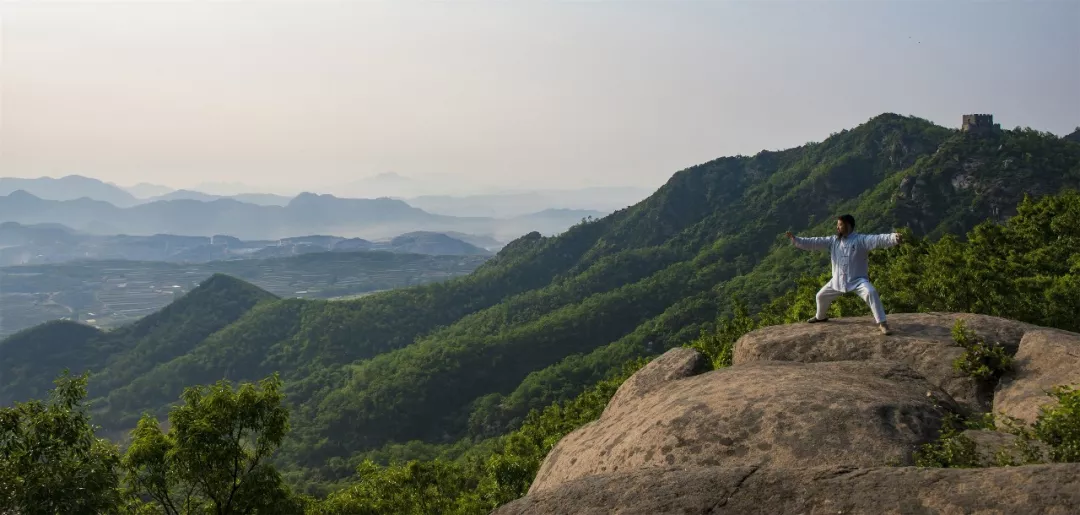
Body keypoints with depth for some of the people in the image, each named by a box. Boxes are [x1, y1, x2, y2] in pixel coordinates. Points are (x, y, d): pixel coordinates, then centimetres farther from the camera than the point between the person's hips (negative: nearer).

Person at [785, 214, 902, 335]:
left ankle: (882, 323, -27)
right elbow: (814, 243, 1)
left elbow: (878, 239, -28)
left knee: (871, 293, -33)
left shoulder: (861, 240, -13)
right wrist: (795, 239, -6)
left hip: (857, 280, -6)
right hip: (838, 281, 6)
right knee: (821, 296, 19)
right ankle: (821, 317, 50)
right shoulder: (833, 241, 2)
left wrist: (894, 238, -46)